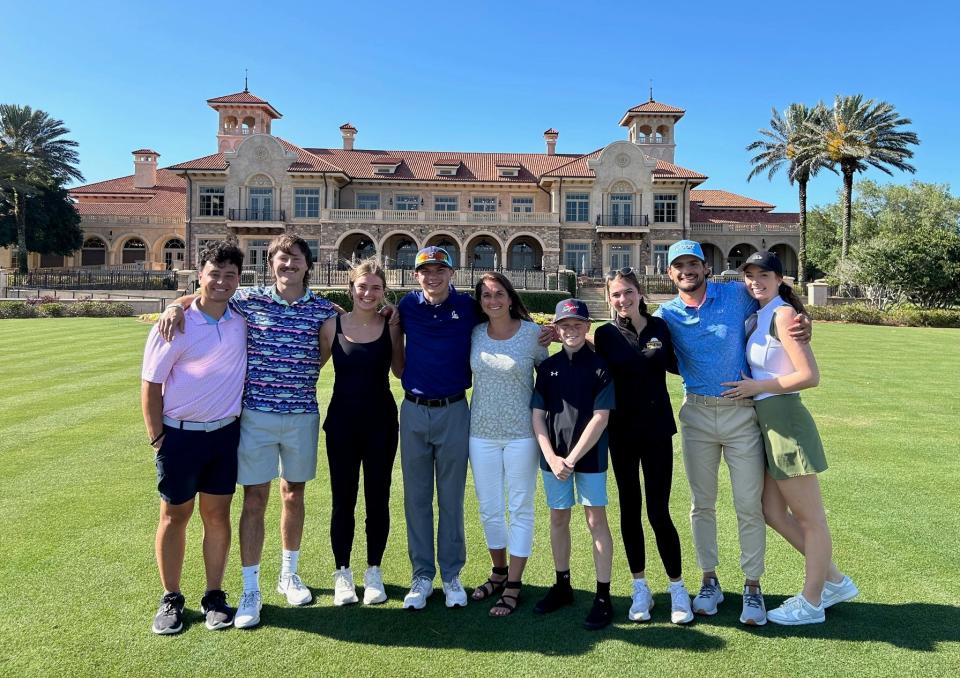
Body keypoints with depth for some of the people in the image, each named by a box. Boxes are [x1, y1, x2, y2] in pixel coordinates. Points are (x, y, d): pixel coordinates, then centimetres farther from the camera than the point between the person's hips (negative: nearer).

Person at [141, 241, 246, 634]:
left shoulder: (243, 320, 0)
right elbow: (151, 385, -5)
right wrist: (157, 438, -6)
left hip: (225, 433, 3)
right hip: (180, 435, -2)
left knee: (217, 515, 10)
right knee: (174, 516, 10)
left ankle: (214, 596, 24)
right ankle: (170, 599, 25)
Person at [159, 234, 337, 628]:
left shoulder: (323, 310, 1)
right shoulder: (249, 300, -1)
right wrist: (176, 305, -9)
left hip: (302, 415, 1)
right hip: (256, 414, -1)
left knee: (294, 496, 14)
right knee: (255, 500, 2)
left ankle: (289, 575, 33)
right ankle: (250, 590, 15)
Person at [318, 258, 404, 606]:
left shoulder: (391, 326, -1)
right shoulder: (332, 325, -2)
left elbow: (400, 371, 5)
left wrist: (396, 327, -4)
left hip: (381, 421, 1)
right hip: (342, 422, 0)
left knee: (378, 499, 9)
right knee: (343, 501, 8)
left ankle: (374, 572, 27)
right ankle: (342, 573, 26)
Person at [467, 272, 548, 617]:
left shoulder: (533, 333, -6)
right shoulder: (474, 334, 2)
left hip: (521, 432, -3)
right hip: (482, 432, 4)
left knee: (520, 509, 6)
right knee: (489, 508, 14)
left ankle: (513, 585, 18)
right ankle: (499, 572, 34)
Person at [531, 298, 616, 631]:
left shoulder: (599, 367, -5)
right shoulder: (547, 366, 5)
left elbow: (600, 418, -11)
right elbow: (537, 415, 3)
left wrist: (572, 459, -13)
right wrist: (552, 457, -8)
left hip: (589, 455, -4)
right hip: (553, 456, 4)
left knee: (596, 520, 1)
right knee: (558, 519, 13)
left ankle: (603, 597, 11)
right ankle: (562, 585, 29)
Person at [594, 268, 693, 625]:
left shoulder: (660, 326, 0)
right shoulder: (605, 334, -2)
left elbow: (673, 364, 13)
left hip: (657, 428, -1)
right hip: (622, 431, 1)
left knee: (658, 512, -2)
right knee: (629, 509, 9)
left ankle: (677, 588, 17)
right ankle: (640, 588, 24)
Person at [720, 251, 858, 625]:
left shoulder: (782, 314, -12)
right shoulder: (760, 316, 13)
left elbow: (809, 376, -18)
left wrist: (755, 387, -14)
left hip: (785, 421, -9)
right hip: (768, 423, 10)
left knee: (810, 518, 7)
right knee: (774, 513, 16)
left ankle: (811, 603, 21)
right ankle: (834, 581, 32)